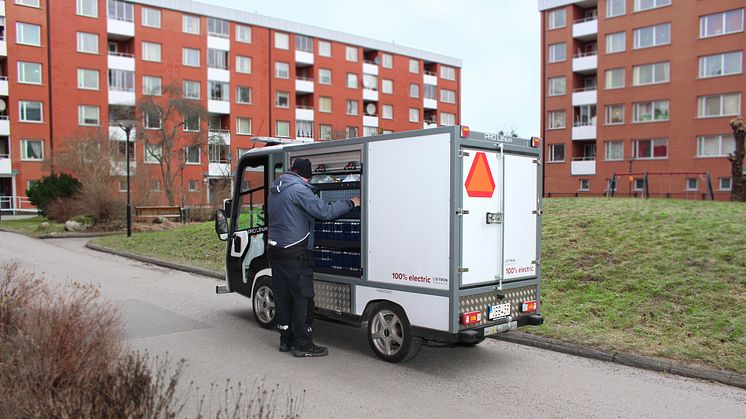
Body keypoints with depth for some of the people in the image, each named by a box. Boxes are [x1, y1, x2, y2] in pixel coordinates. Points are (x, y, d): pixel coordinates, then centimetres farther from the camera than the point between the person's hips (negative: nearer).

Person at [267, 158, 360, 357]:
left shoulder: (275, 189, 13)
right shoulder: (298, 190, -16)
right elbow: (325, 212, -19)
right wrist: (351, 203, -9)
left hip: (274, 250, 9)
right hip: (294, 254, -9)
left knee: (282, 296, 14)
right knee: (302, 298, -1)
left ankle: (286, 340, 23)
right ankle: (303, 345, 3)